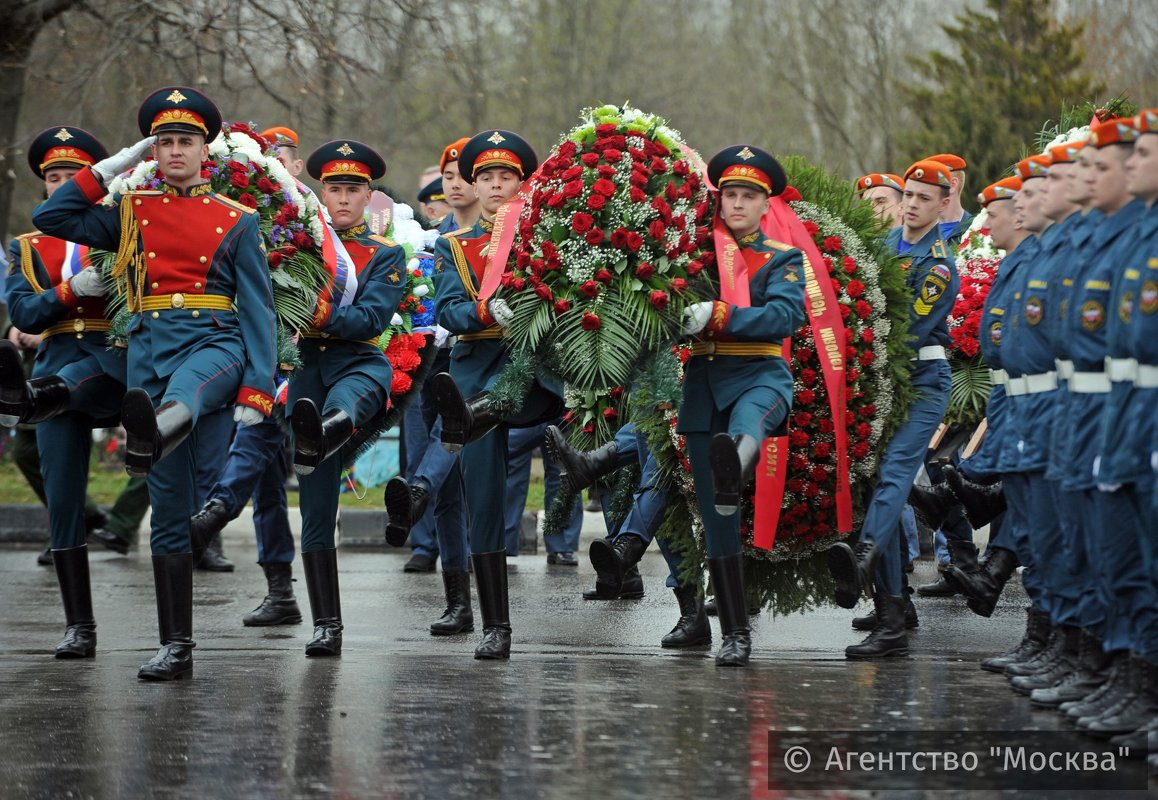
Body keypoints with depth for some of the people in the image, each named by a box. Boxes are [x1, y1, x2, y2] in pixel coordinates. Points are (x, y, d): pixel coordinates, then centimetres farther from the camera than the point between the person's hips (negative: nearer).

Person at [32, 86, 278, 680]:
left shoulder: (237, 221, 8)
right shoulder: (131, 213, 16)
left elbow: (257, 311, 3)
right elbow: (49, 218, 11)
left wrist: (256, 393, -8)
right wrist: (108, 168, 10)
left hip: (214, 345, -3)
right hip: (150, 349, 3)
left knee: (183, 389, -43)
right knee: (168, 505, 1)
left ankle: (152, 433, -80)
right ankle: (175, 647, 3)